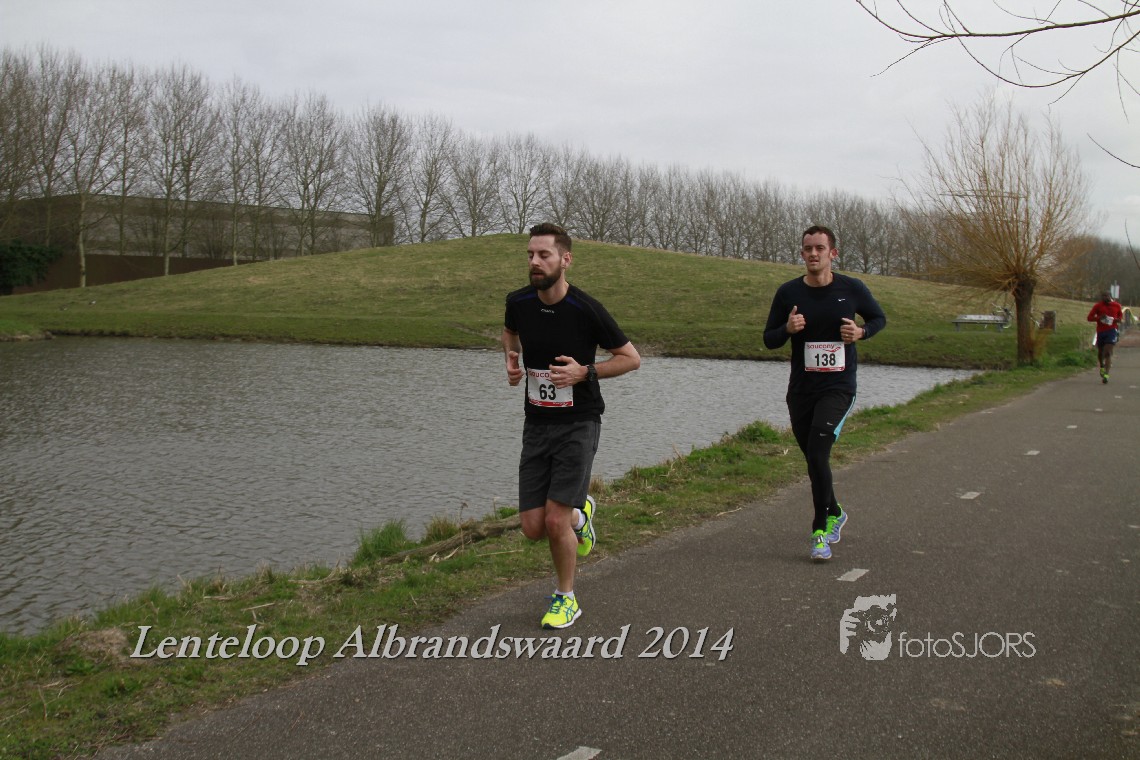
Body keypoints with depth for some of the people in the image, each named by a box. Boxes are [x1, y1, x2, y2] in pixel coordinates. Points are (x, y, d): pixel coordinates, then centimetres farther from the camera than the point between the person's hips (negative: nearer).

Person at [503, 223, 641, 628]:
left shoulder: (586, 310, -15)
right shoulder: (518, 302, -2)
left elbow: (631, 358, -5)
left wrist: (585, 372, -18)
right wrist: (511, 359, 3)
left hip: (578, 423, -4)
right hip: (536, 424, 5)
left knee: (555, 521, -11)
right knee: (533, 528, 1)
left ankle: (566, 599, 15)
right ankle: (580, 512, 36)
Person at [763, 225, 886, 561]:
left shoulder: (852, 289, -3)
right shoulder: (788, 293, 0)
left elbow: (879, 318, 13)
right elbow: (769, 339, 6)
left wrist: (861, 331, -9)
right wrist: (788, 329, -16)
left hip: (838, 387, -3)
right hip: (800, 390, 3)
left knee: (817, 452, -20)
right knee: (814, 458, 13)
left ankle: (821, 530, -10)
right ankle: (834, 513, 40)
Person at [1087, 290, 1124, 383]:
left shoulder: (1117, 306, 5)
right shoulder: (1098, 306, 1)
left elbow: (1121, 316, 19)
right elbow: (1090, 317, 0)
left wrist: (1119, 320, -5)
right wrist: (1099, 318, -18)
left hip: (1112, 330, -2)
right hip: (1100, 331, 2)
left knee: (1108, 352, -15)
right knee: (1100, 352, 13)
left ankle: (1106, 374, -20)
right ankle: (1102, 367, 45)